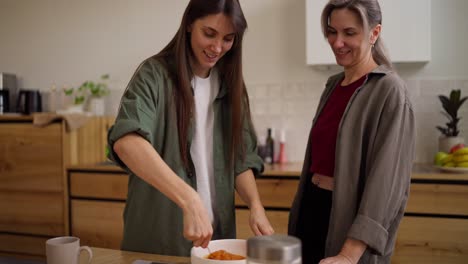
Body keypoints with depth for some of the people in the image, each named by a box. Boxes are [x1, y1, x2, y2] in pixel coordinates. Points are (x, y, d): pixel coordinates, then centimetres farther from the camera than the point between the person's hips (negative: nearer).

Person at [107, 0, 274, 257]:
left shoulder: (230, 84, 5)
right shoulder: (156, 74, -12)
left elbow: (242, 158, 6)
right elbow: (125, 140, -28)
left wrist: (255, 205, -12)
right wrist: (190, 200, -37)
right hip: (157, 238, -4)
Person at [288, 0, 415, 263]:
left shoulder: (389, 90, -14)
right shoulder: (333, 84, 7)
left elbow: (386, 180, -20)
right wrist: (298, 217, 15)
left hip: (350, 219, -6)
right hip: (312, 210, 7)